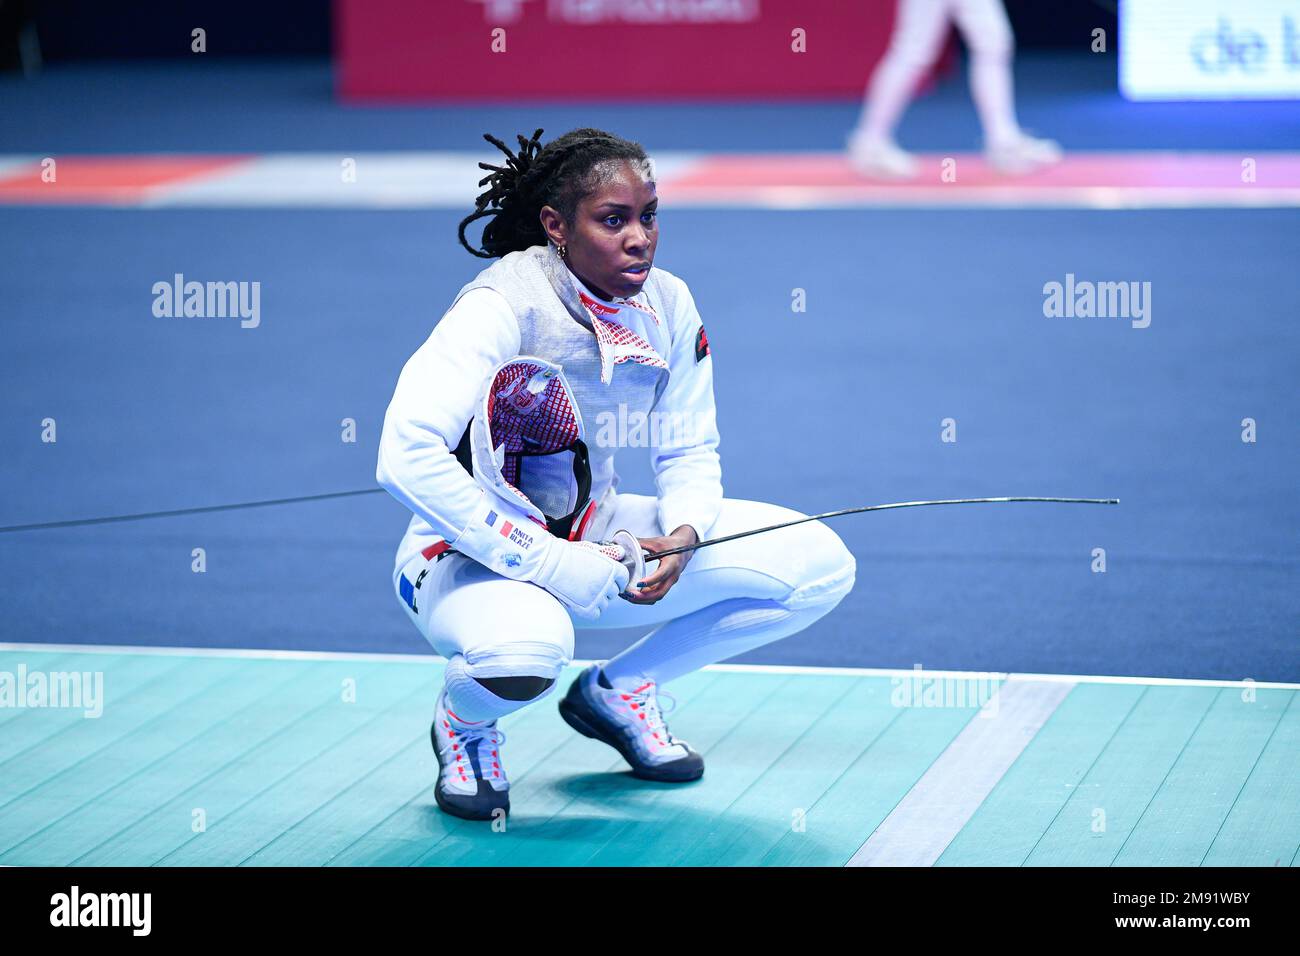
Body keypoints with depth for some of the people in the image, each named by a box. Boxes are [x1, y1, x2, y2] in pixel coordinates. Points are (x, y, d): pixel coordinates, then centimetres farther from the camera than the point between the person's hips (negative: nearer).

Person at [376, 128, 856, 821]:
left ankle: (620, 692, 12)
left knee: (819, 564, -6)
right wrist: (548, 564, -33)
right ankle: (464, 717, -3)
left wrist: (681, 538, -18)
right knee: (525, 648, -43)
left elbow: (690, 453, 5)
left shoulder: (667, 304, -4)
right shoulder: (503, 304, -24)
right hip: (477, 554, -7)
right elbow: (407, 458, -33)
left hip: (595, 536, 7)